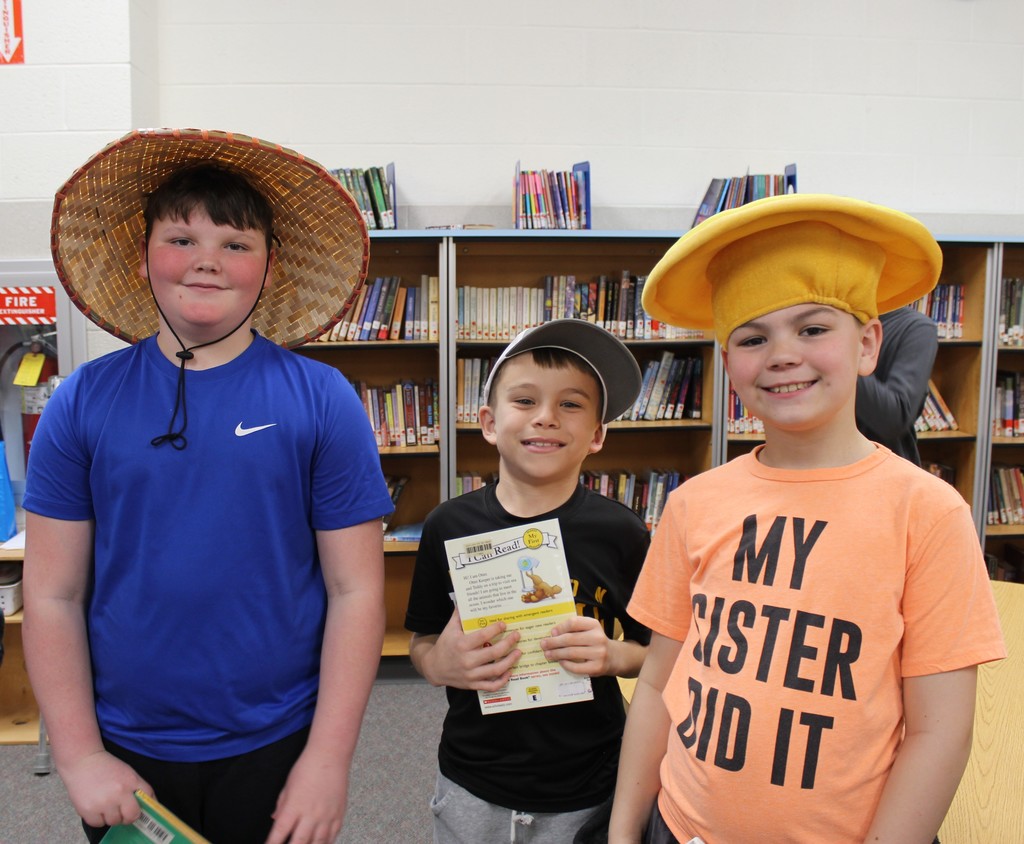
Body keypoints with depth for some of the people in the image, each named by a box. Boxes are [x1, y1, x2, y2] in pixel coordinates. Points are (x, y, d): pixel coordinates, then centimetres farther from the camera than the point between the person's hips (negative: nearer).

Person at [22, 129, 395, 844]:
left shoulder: (322, 401, -9)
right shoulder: (84, 402, -4)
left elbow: (356, 590, -10)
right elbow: (53, 595, -1)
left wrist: (329, 760, -11)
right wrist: (80, 757, -4)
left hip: (276, 749, -1)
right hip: (125, 754, 2)